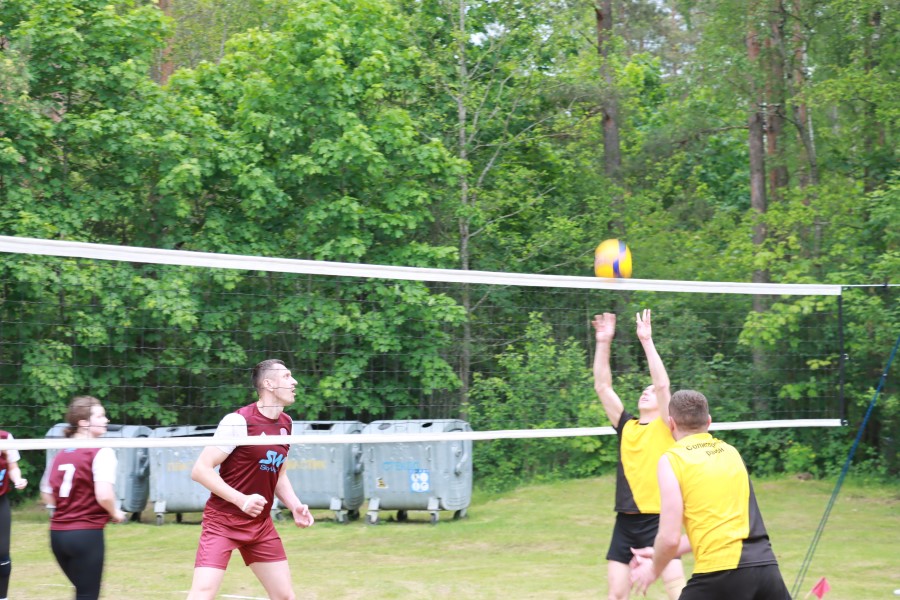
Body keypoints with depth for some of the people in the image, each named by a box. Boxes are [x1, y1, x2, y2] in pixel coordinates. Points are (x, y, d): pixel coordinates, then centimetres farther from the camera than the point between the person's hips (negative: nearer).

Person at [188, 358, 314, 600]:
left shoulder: (286, 424, 6)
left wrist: (295, 506, 1)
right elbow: (200, 470, -18)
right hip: (223, 522, -7)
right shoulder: (238, 421, -17)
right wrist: (241, 500, -26)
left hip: (261, 524, 7)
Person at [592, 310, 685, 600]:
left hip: (657, 520, -5)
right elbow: (602, 386, 6)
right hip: (625, 521, 5)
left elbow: (663, 385, -15)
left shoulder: (665, 427, -1)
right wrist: (603, 343, -2)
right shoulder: (626, 426, 11)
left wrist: (647, 341, -18)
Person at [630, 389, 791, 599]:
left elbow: (670, 538, -6)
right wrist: (659, 555, 31)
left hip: (723, 572, -5)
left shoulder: (672, 459, -1)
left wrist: (654, 569, 14)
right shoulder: (730, 452, 18)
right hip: (765, 565, 5)